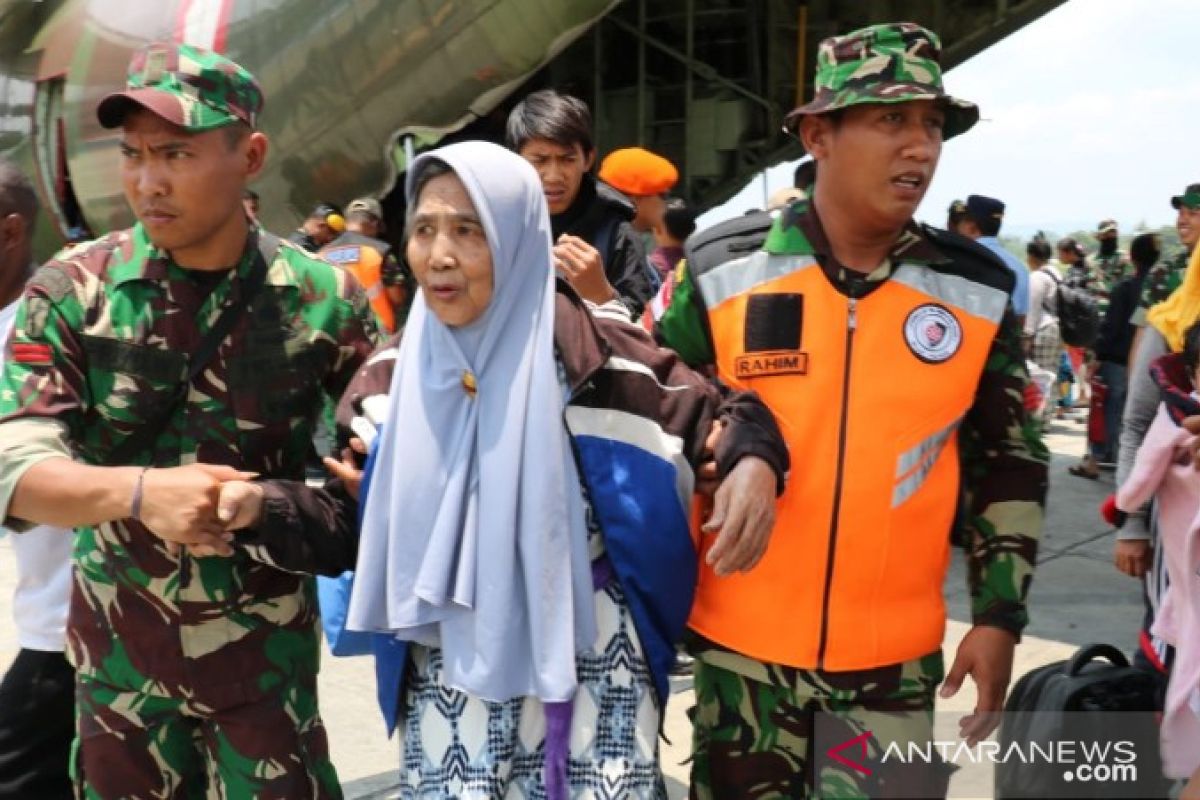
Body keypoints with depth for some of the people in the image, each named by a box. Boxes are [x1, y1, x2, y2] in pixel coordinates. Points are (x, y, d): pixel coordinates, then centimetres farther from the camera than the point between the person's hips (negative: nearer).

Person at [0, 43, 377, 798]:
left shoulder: (323, 299, -10)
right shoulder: (72, 291, -8)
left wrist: (261, 500, -18)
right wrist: (141, 490, -32)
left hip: (265, 651, -1)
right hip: (118, 650, 2)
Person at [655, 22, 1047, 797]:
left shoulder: (978, 293, -3)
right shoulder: (722, 268, -8)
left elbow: (1012, 463, 5)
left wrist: (999, 615, 3)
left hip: (894, 658, 1)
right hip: (741, 642, 0)